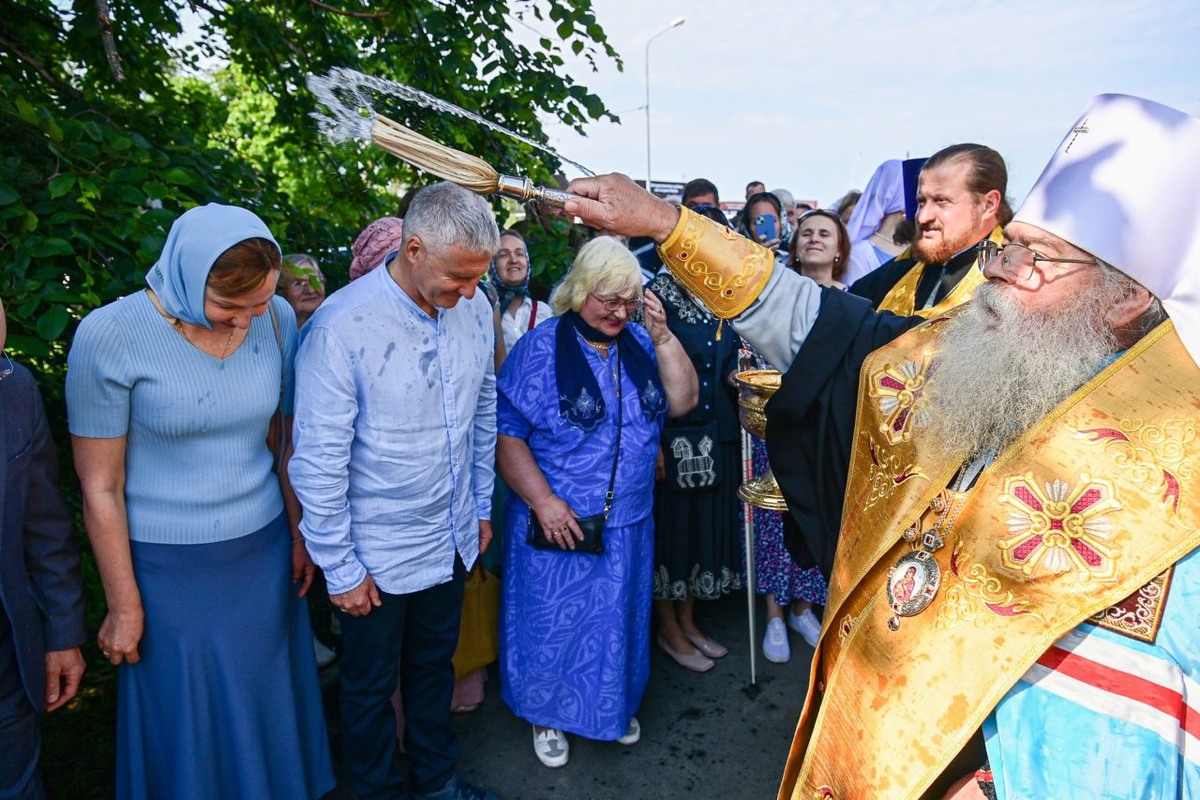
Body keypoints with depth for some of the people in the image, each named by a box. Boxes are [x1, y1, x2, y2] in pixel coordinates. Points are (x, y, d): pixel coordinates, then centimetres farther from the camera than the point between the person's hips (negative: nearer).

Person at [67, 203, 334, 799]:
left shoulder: (277, 319, -8)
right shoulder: (110, 335, -18)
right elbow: (101, 486, -11)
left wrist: (301, 536, 9)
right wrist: (124, 606, -5)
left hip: (264, 551, 3)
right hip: (168, 569, -3)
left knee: (267, 700, 21)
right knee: (185, 716, 16)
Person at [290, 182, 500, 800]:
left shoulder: (474, 308, -7)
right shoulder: (340, 325, -23)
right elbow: (318, 461, -18)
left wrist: (480, 506, 12)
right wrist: (340, 569, -12)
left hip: (451, 540, 5)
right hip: (375, 556, -4)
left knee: (435, 667, 24)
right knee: (371, 688, 18)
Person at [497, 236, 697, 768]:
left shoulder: (641, 345, 3)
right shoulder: (539, 349, -11)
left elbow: (682, 402, -5)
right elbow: (505, 434, -13)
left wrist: (662, 337, -15)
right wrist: (543, 501, -20)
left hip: (628, 524, 4)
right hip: (558, 521, -4)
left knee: (618, 619, 21)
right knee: (554, 622, 12)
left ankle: (616, 705, 44)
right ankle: (548, 715, 37)